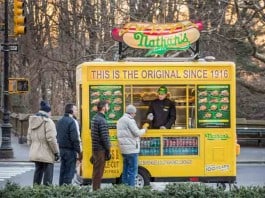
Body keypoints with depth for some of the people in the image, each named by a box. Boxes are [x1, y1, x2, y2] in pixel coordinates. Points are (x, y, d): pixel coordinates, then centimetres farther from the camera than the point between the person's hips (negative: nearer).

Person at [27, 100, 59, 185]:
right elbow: (51, 139, -17)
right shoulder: (48, 122, -13)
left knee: (38, 172, 15)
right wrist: (56, 152, -9)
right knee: (48, 174, -3)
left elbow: (29, 138, 15)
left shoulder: (32, 122, 11)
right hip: (46, 154, -7)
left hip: (35, 153, 7)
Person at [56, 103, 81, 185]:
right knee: (69, 172, -5)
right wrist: (78, 151, -13)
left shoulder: (60, 121, 12)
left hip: (61, 149, 8)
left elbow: (57, 136, 15)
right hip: (70, 150, -8)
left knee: (62, 172, 12)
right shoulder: (72, 122, -14)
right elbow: (75, 138, -17)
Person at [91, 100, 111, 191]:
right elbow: (104, 137, -19)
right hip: (101, 149, -10)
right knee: (99, 172, -5)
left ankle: (95, 189, 20)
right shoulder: (102, 120, -17)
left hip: (95, 148, 10)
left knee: (96, 171, 14)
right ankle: (96, 189, -3)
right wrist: (108, 150, -14)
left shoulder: (95, 118, 14)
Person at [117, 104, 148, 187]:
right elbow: (137, 133, -16)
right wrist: (144, 129, 1)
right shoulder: (130, 120, -13)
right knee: (133, 169, -6)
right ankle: (131, 186, -8)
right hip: (131, 149, -9)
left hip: (124, 149, 9)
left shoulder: (120, 120, 16)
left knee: (126, 169, 13)